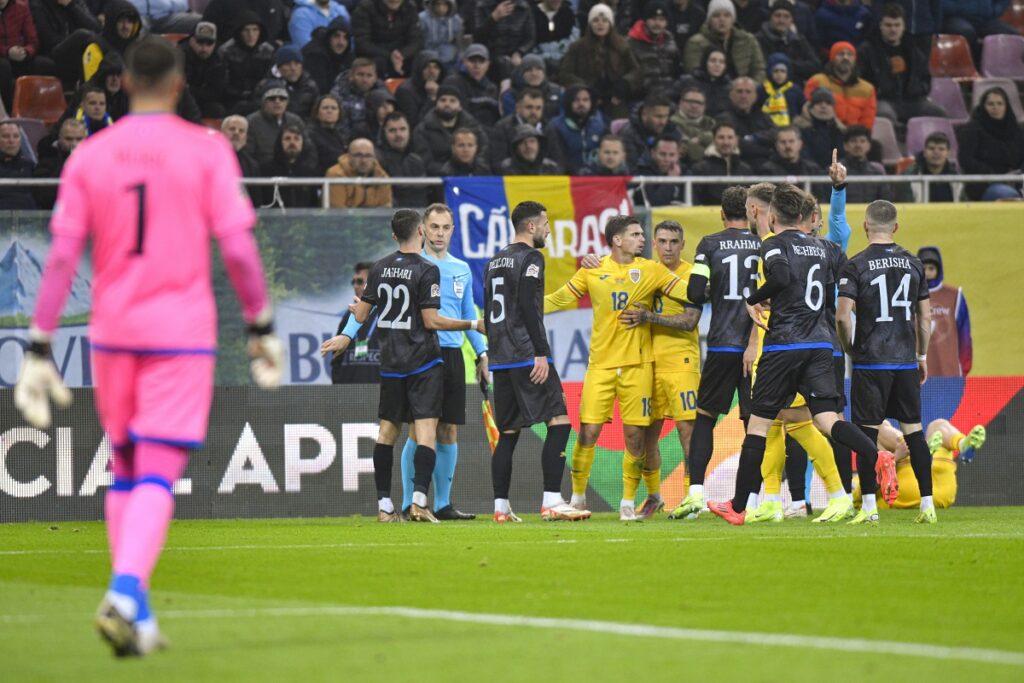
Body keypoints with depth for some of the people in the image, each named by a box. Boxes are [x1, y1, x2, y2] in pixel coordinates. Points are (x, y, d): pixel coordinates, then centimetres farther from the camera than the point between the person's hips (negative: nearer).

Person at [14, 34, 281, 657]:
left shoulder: (89, 157, 3)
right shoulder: (206, 151, -4)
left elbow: (62, 257, -2)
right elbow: (238, 248, -8)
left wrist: (40, 351, 0)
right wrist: (262, 326, 3)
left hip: (112, 333, 3)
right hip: (181, 334, -3)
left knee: (125, 470, 17)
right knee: (158, 475, -5)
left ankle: (136, 612, 14)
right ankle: (125, 593, -27)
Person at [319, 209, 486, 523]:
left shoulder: (380, 268, 6)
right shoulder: (427, 270, -10)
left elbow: (361, 315, 9)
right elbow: (431, 321, -13)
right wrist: (473, 325, -5)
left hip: (390, 362, 5)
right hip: (424, 361, -5)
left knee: (388, 430, 10)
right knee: (426, 430, -7)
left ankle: (384, 505, 9)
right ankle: (419, 500, -19)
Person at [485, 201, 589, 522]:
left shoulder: (494, 262, 19)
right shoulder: (530, 258, -7)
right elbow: (528, 306, -17)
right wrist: (541, 353, -18)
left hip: (501, 360, 9)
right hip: (527, 356, -9)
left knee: (508, 432, 11)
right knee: (559, 421, -9)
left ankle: (501, 507, 8)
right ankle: (551, 502, -16)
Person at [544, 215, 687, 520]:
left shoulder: (651, 271, 5)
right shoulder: (593, 271, 4)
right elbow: (558, 299, 12)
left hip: (637, 364, 0)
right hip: (601, 364, 0)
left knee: (635, 436, -1)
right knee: (588, 432, -5)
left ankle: (628, 502, 12)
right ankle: (577, 497, 11)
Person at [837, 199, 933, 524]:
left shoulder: (856, 265, -8)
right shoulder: (913, 263, 5)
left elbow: (843, 316, -13)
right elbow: (925, 317, 10)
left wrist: (850, 349, 5)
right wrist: (922, 355, 21)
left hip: (870, 362, -4)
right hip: (906, 361, 4)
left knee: (867, 431, 1)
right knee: (913, 430, 8)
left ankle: (869, 506, -2)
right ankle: (928, 505, 7)